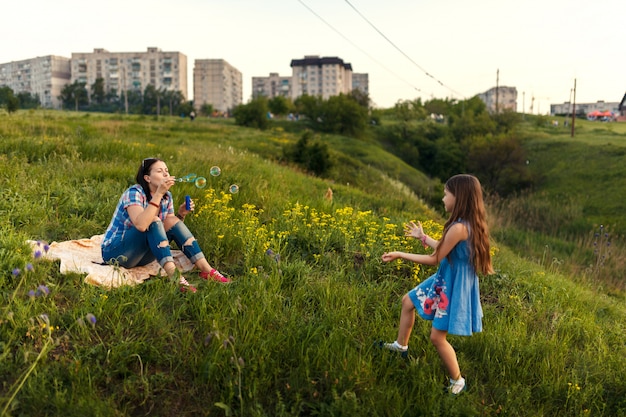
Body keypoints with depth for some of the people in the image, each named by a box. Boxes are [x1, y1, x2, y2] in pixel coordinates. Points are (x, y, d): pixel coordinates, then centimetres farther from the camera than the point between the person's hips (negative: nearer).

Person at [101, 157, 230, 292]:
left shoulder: (167, 197, 2)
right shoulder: (134, 193, -19)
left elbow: (169, 230, 3)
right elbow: (141, 225, -37)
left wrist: (181, 215, -14)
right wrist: (158, 194, -35)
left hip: (140, 254, 7)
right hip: (114, 251, -6)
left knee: (174, 221, -12)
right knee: (153, 221, -28)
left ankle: (206, 270, -17)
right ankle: (174, 276, -38)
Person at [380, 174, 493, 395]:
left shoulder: (458, 228, -29)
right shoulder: (469, 223, 0)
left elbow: (434, 259, -21)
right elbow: (444, 249, 12)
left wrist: (400, 255, -14)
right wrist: (423, 237, 24)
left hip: (453, 286, -10)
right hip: (446, 280, 10)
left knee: (437, 337, 1)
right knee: (408, 301, 21)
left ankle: (457, 381, 22)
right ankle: (401, 345, 39)